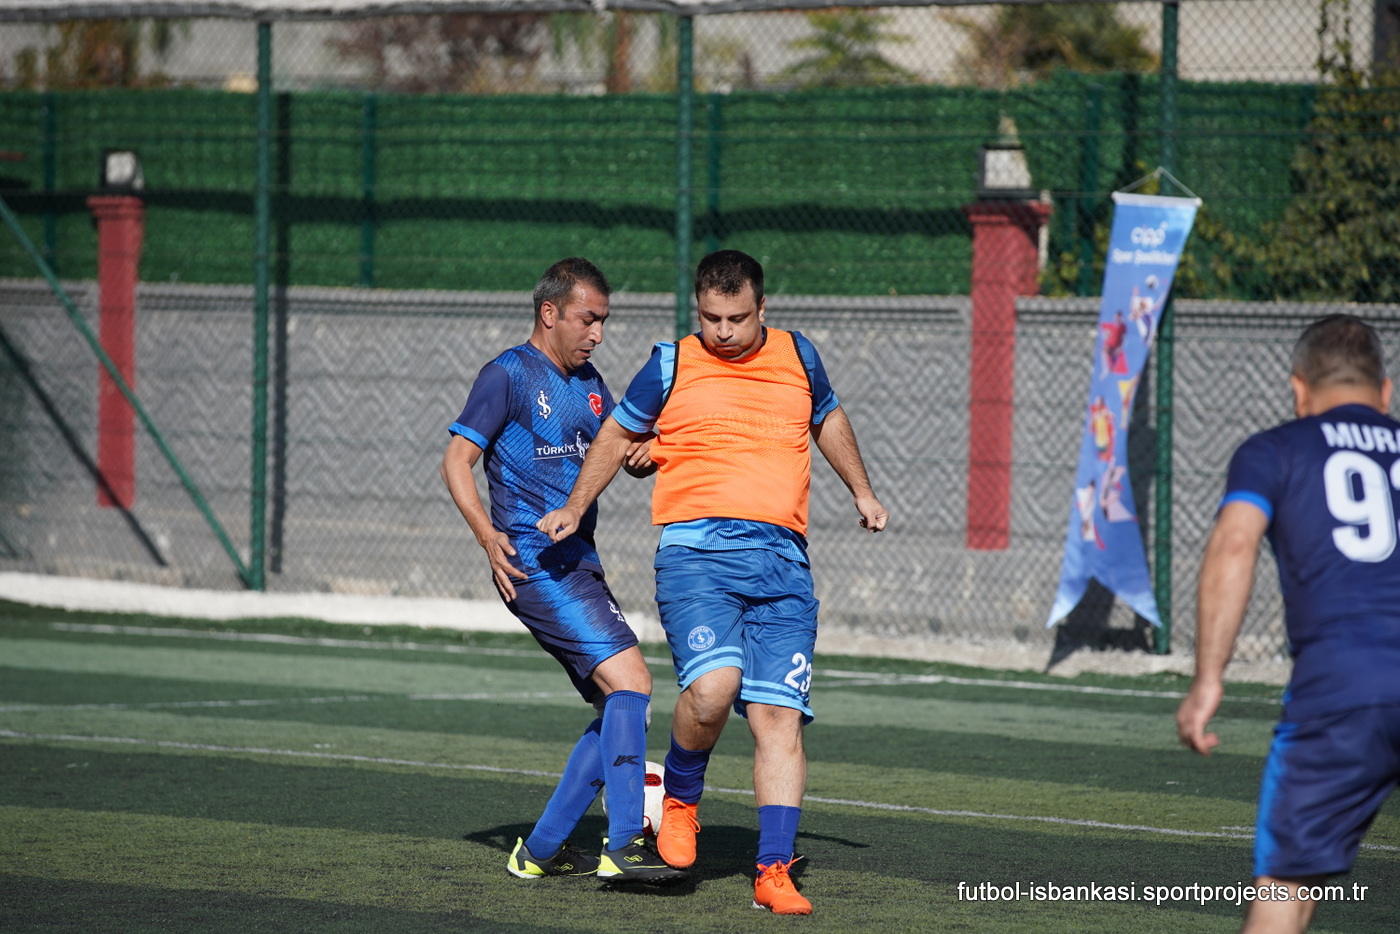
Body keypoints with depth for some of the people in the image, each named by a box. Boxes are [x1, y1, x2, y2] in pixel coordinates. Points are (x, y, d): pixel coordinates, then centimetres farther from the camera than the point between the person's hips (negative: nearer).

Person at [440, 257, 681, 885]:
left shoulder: (587, 383, 19)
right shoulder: (510, 374, -5)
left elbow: (625, 452, 24)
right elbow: (456, 460, -10)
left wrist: (645, 455, -2)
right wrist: (488, 535, -25)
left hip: (577, 563, 9)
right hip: (536, 564, -9)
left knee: (620, 709, 8)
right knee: (630, 681, -20)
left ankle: (540, 850, 14)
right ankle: (623, 846, -24)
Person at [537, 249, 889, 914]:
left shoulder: (798, 357, 14)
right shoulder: (672, 366, 6)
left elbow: (828, 419, 34)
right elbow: (619, 433, 22)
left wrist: (861, 491, 41)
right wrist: (574, 509, 21)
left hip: (782, 560, 3)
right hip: (696, 550, -3)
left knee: (779, 716, -6)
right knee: (713, 686, -25)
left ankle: (773, 871, -5)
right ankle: (679, 797, 4)